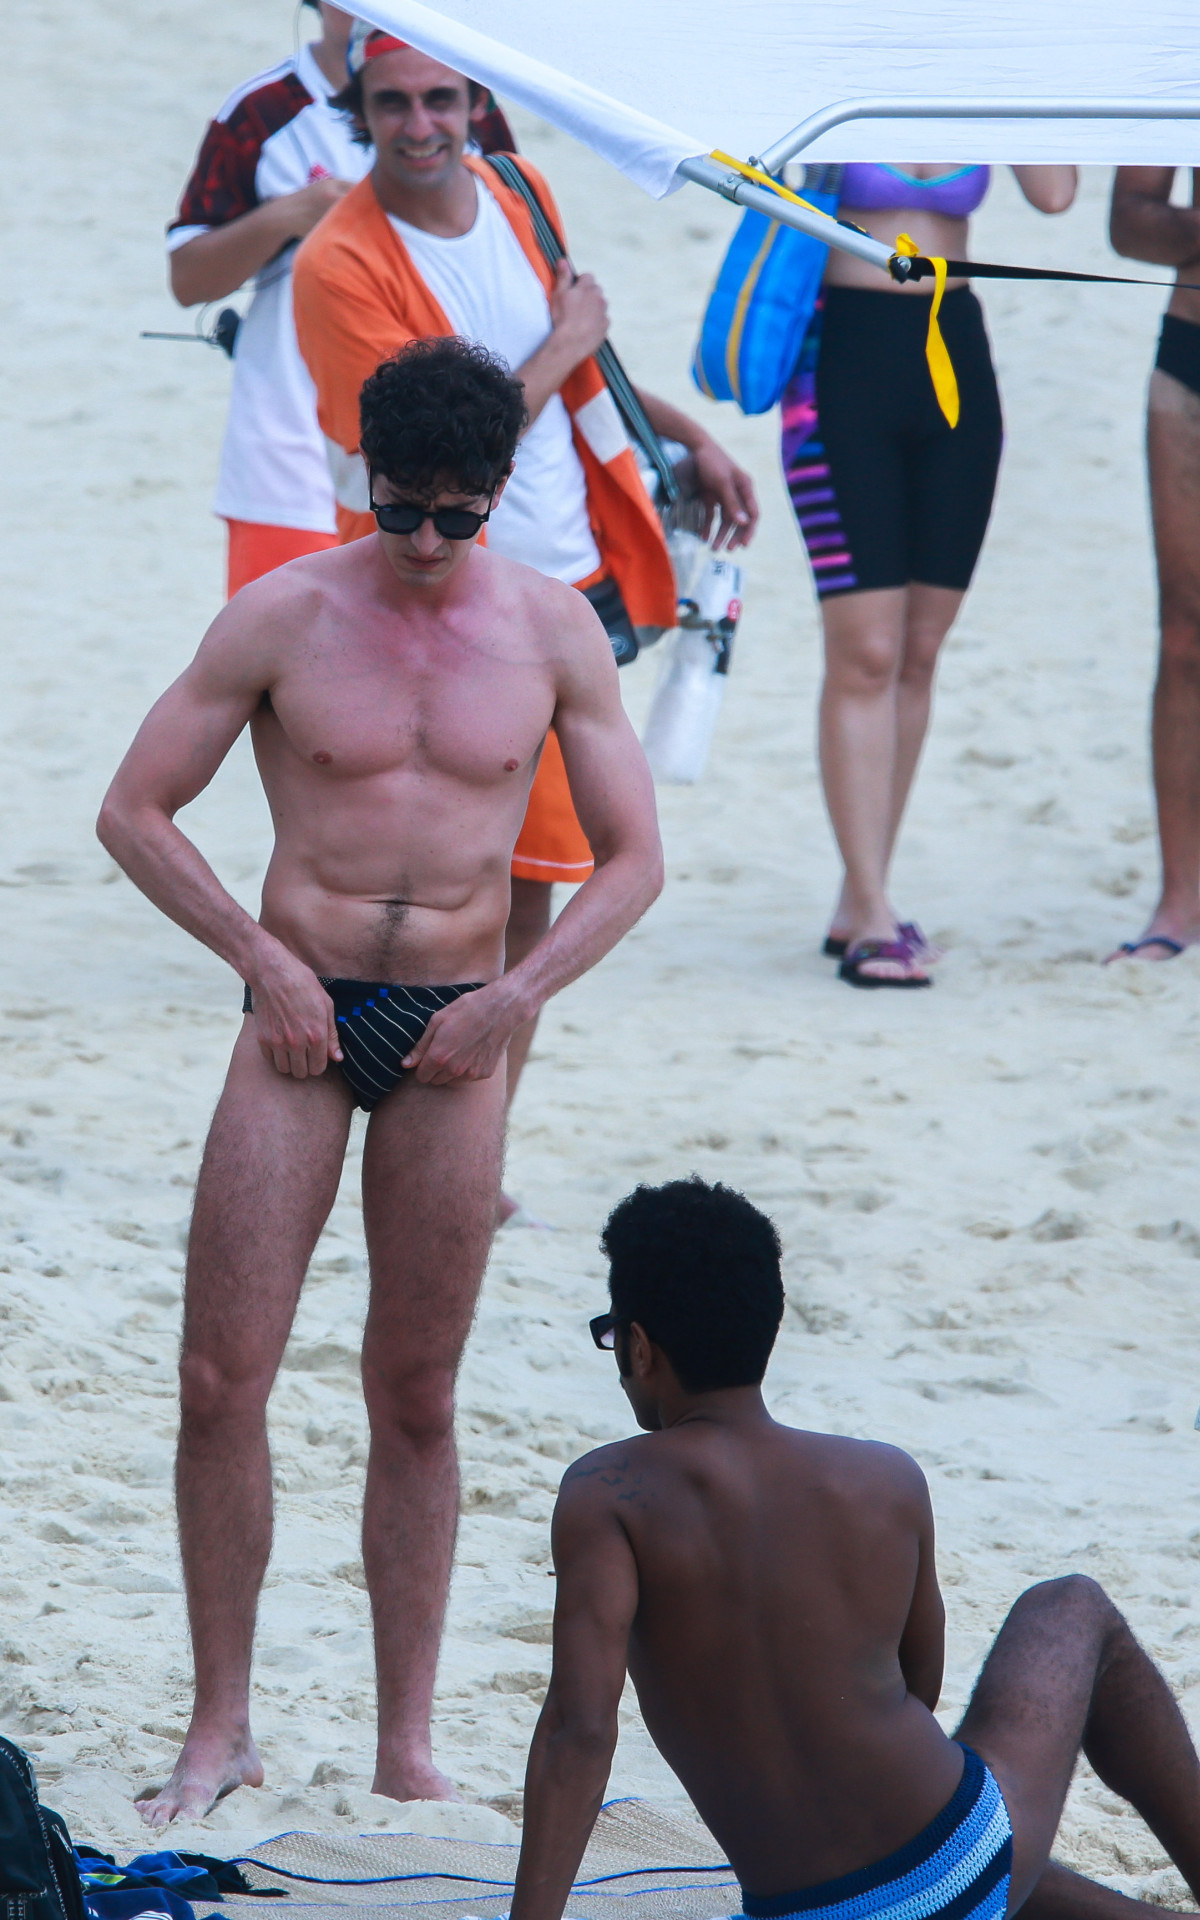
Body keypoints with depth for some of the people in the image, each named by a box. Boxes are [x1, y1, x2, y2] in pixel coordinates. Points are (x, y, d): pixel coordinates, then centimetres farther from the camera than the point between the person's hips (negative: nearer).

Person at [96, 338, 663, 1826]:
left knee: (416, 1397, 7)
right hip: (303, 1021, -1)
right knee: (220, 1379, -6)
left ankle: (406, 1747, 14)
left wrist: (518, 995, -6)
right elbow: (134, 811, 2)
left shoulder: (551, 630, 2)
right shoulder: (284, 618, -3)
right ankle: (221, 1728, 6)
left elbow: (632, 855, 7)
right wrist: (259, 956, -8)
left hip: (454, 1039, 1)